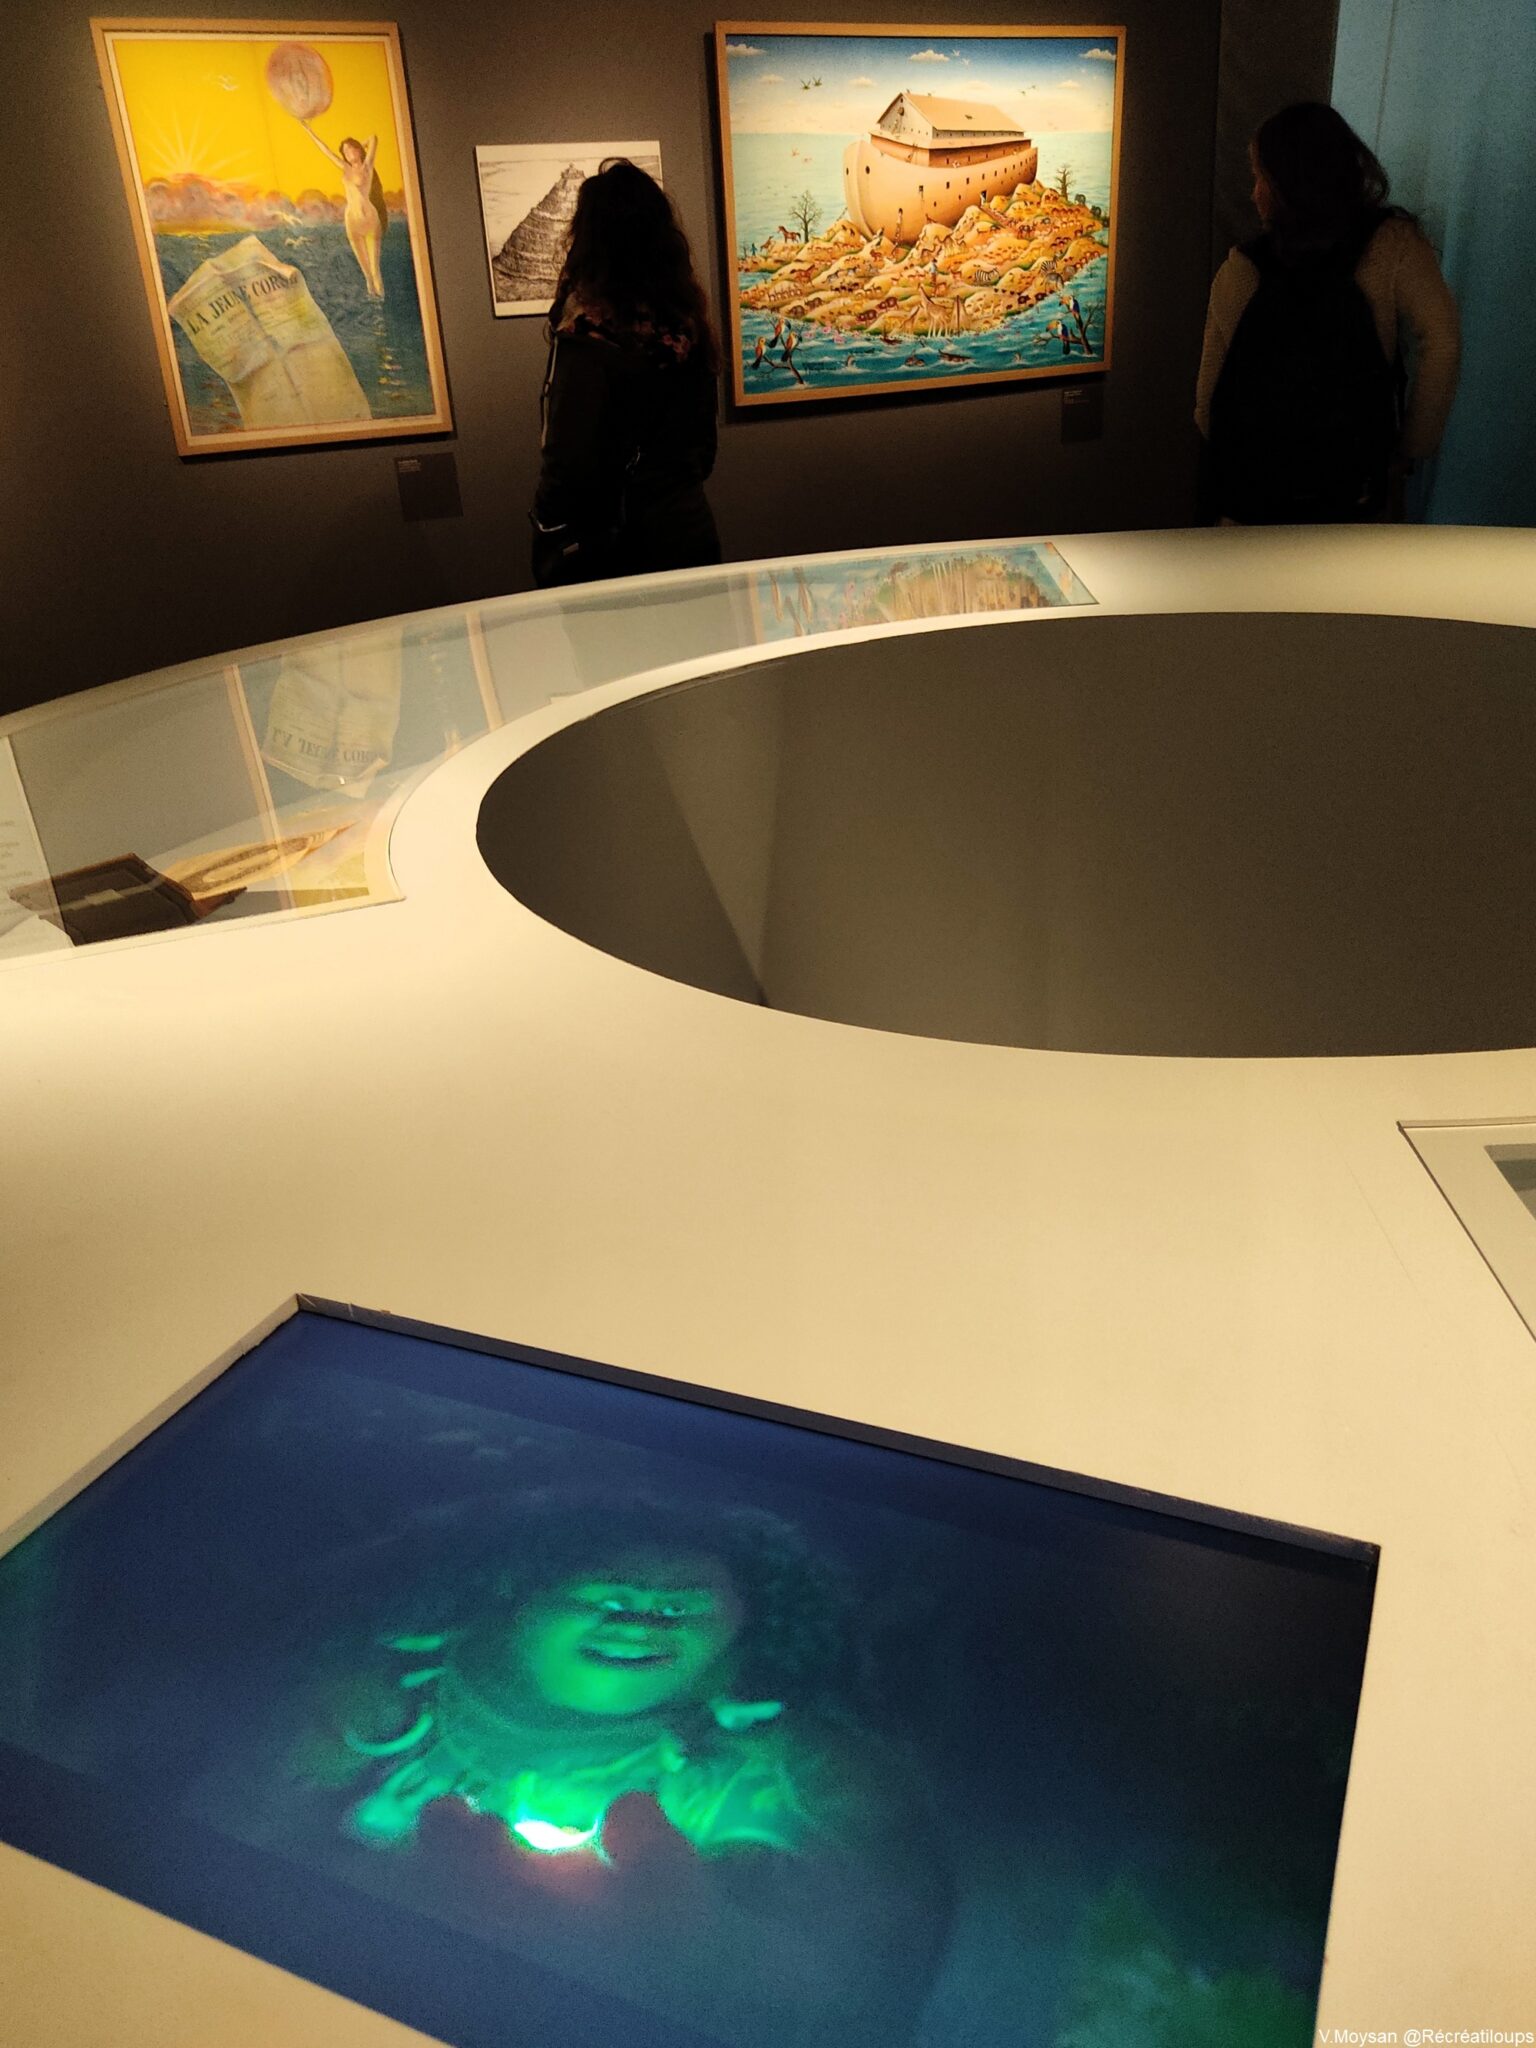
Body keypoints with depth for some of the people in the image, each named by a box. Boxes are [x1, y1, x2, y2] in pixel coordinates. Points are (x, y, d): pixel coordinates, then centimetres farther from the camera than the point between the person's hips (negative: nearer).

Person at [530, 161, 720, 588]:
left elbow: (569, 463, -18)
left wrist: (550, 564, -8)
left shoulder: (588, 335, -16)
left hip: (619, 551, -6)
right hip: (693, 533, 6)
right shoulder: (684, 324, 3)